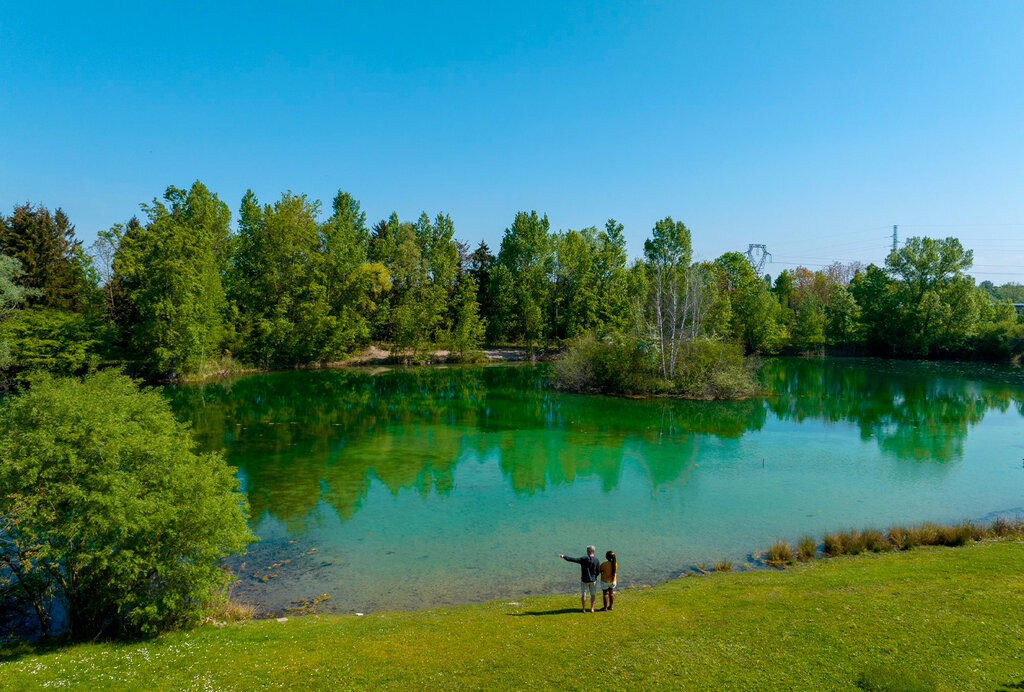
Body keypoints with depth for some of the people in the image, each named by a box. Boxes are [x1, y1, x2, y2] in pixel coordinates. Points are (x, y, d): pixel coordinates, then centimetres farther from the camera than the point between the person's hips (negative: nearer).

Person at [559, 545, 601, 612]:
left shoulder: (584, 559, -19)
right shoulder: (596, 560, -13)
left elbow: (573, 559, -21)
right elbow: (599, 571, -8)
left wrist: (564, 557, -12)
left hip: (584, 580, -2)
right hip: (593, 580, 2)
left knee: (583, 595, 12)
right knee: (593, 594, 17)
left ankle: (584, 609, 18)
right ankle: (592, 608, 22)